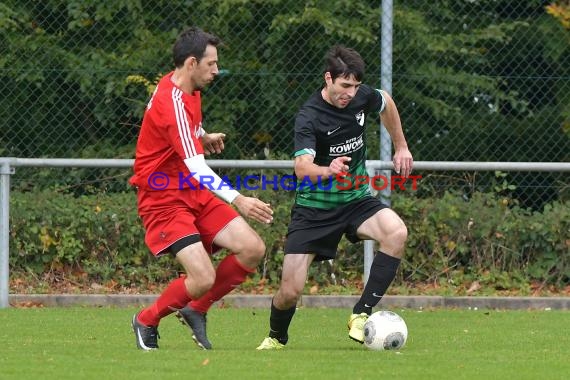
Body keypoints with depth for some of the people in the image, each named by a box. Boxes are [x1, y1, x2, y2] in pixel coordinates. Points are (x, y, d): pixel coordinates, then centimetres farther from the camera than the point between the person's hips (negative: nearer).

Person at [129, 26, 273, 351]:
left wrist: (203, 137, 14)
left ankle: (197, 310, 13)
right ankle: (147, 322, 7)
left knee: (253, 249, -5)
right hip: (164, 199, -9)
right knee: (203, 278, -20)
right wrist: (238, 200, -44)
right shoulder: (172, 103, -25)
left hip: (195, 194, 9)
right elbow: (197, 169, -34)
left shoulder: (187, 89, 6)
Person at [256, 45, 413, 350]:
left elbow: (386, 104, 20)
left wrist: (401, 147, 22)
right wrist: (328, 171, -58)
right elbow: (302, 168, -37)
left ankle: (362, 314, -19)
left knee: (396, 233, -28)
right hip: (314, 208, -4)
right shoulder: (309, 116, -22)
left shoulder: (361, 96, -7)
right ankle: (276, 338, 27)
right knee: (290, 292, -8)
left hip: (356, 199, 4)